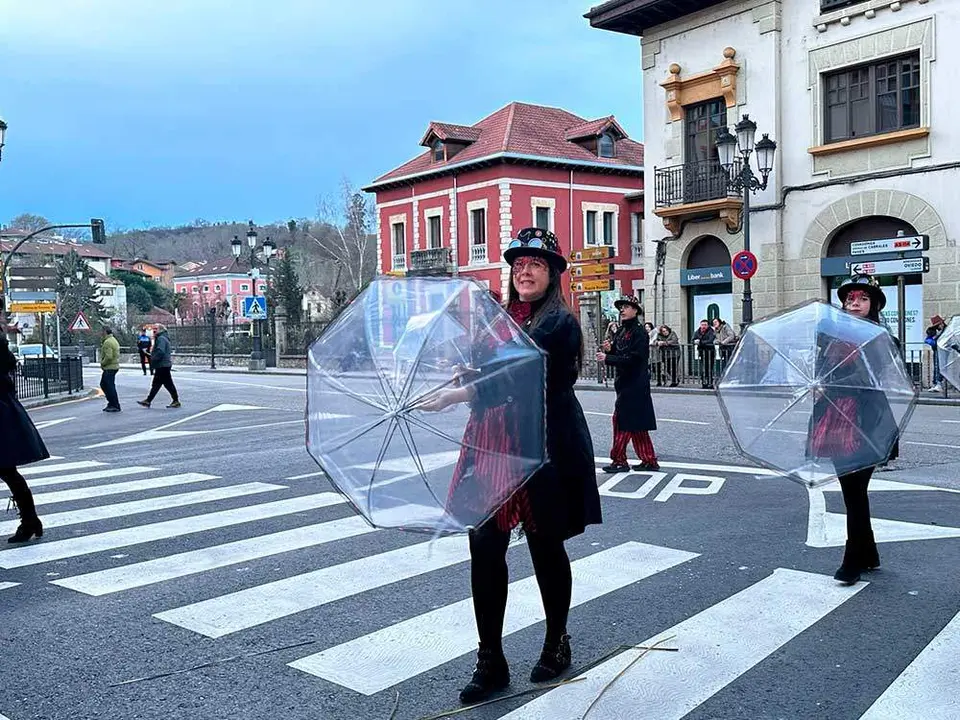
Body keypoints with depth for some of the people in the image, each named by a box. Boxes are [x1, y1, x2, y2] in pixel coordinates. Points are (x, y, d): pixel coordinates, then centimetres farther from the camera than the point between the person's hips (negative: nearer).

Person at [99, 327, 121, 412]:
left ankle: (116, 406, 0)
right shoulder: (114, 340, 15)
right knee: (103, 384, 18)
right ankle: (111, 403, 20)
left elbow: (108, 356, -26)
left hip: (109, 368, -11)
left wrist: (102, 363, -11)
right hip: (114, 366, 11)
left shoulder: (108, 342, -18)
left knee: (110, 387, -5)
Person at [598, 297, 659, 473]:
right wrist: (609, 349, -6)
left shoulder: (639, 332, -13)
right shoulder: (622, 331, 12)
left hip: (635, 384, -9)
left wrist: (607, 359, -20)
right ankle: (649, 460, 19)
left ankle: (619, 460, 1)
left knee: (622, 421, -6)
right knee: (637, 425, 12)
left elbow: (633, 359, -21)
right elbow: (618, 355, 15)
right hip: (625, 383, 9)